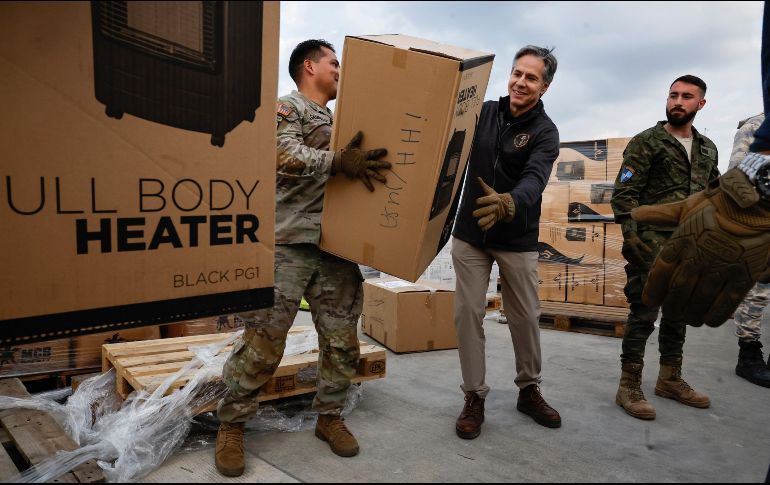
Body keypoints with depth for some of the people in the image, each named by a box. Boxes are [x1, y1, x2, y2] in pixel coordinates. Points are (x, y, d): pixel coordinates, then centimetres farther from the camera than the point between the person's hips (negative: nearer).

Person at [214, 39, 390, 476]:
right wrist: (338, 162, -30)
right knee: (264, 341, -3)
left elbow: (359, 169, 24)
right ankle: (232, 424, 14)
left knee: (342, 340, 7)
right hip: (288, 244, -6)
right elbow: (286, 156, -18)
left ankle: (330, 417, 24)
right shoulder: (287, 107, 2)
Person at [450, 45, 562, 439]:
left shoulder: (544, 132, -9)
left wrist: (509, 204, -50)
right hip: (469, 233, 2)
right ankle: (474, 397, 13)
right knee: (468, 313, -1)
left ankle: (529, 390, 29)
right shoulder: (484, 113, 2)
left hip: (517, 239, -2)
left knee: (526, 317, 7)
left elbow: (534, 179, -27)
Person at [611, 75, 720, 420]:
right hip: (653, 245, -6)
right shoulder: (646, 142, -3)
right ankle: (629, 387, 2)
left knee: (678, 313, 13)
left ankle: (670, 379, 27)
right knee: (644, 313, -6)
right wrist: (632, 237, -19)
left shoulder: (707, 149, 16)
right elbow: (624, 194, -10)